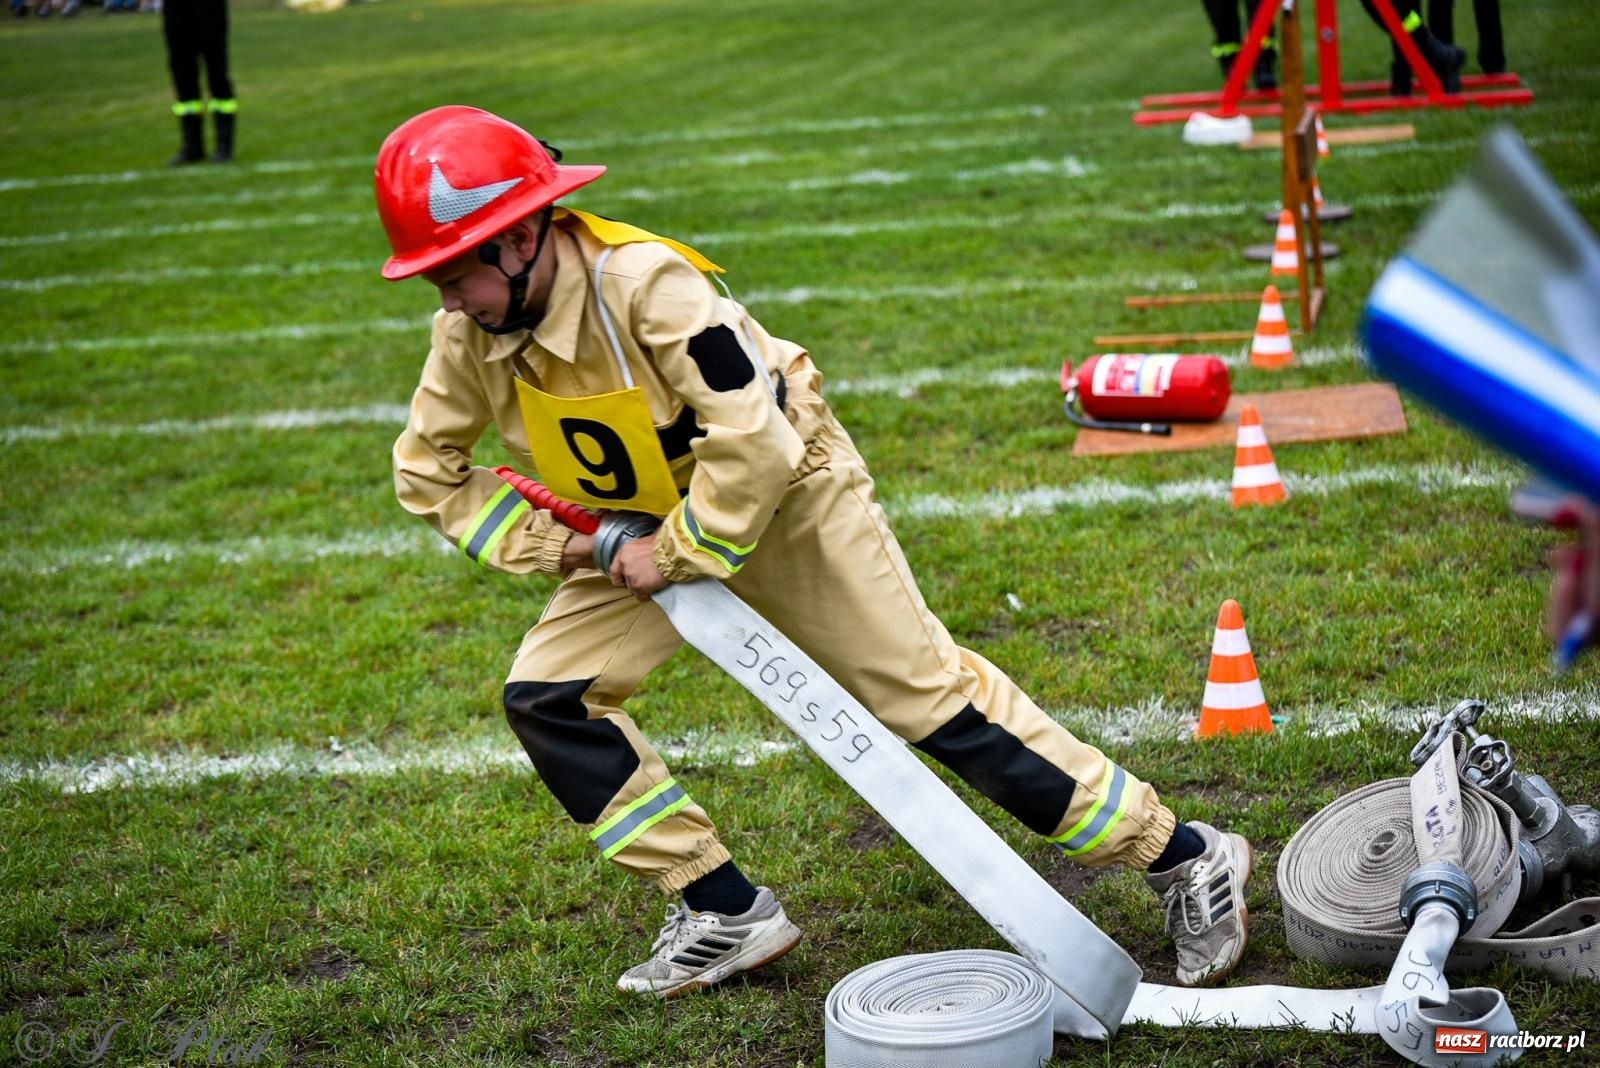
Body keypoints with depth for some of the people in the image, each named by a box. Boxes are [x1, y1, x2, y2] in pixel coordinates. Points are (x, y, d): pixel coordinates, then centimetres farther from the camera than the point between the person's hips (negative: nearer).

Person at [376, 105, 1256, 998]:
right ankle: (728, 915, 6)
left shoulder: (645, 284, -34)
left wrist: (677, 554, -24)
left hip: (783, 496, -7)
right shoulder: (469, 335, -14)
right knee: (545, 697, -5)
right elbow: (427, 471, 1)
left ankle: (1182, 857, 6)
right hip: (654, 532, 7)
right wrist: (547, 544, -9)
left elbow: (754, 445, -36)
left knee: (929, 692, -7)